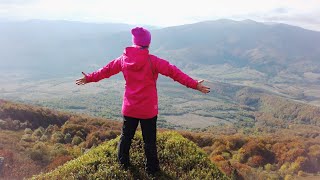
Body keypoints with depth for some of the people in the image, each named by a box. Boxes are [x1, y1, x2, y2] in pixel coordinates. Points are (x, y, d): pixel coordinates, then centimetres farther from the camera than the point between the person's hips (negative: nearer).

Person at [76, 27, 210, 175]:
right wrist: (194, 84, -17)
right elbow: (174, 72, -19)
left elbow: (106, 70, 10)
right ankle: (152, 169, 24)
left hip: (129, 107, 4)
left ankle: (123, 163, 39)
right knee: (149, 140, 10)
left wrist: (89, 78, 26)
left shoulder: (124, 59, -3)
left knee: (126, 136, 22)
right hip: (148, 109, -4)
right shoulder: (152, 61, -16)